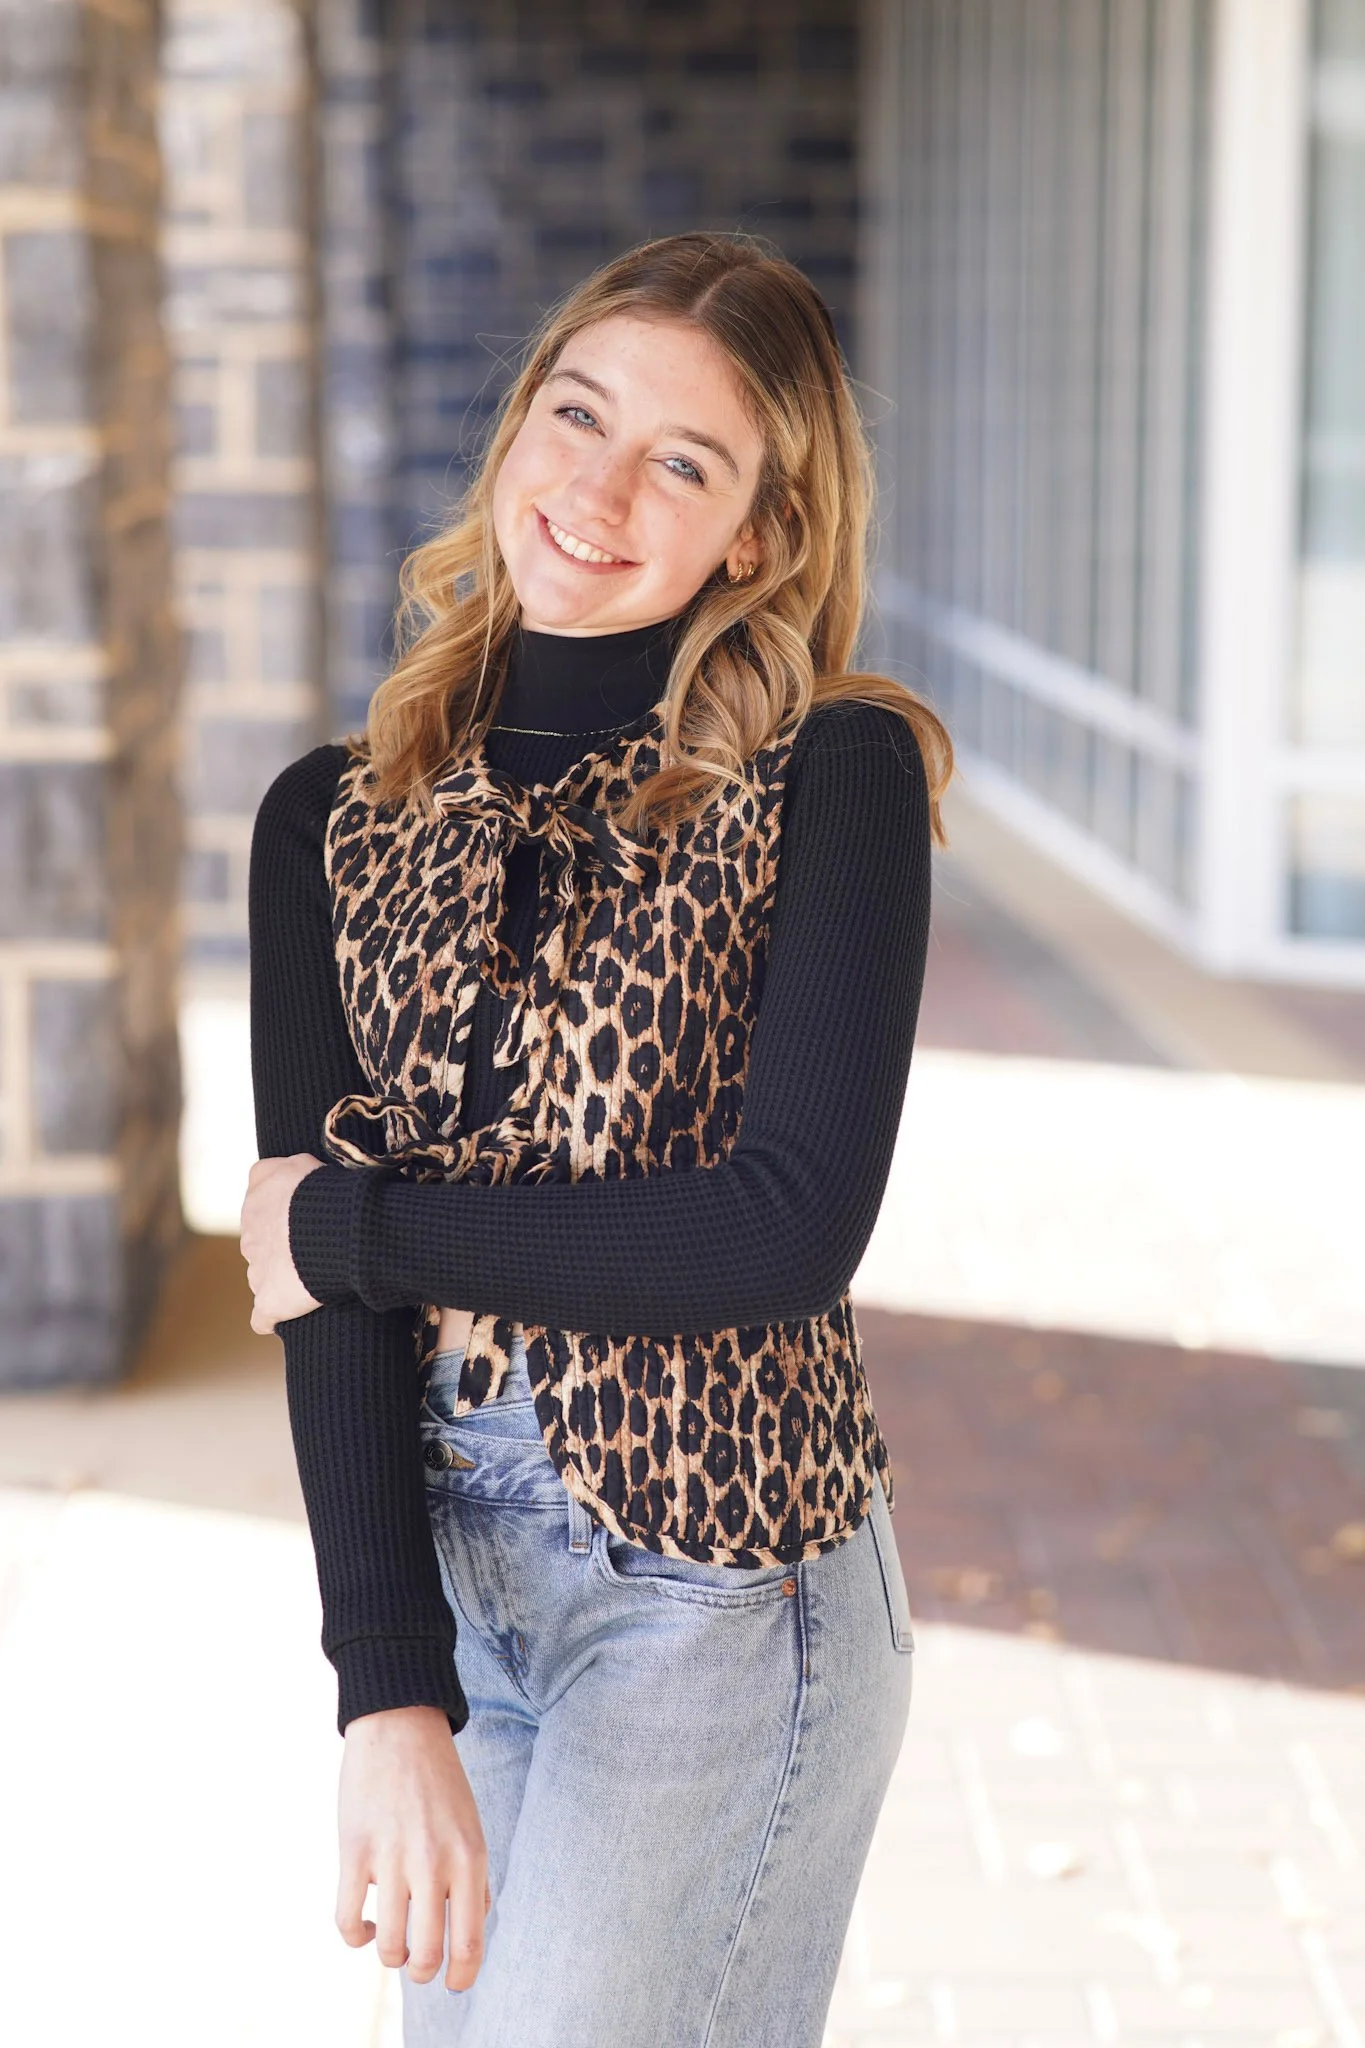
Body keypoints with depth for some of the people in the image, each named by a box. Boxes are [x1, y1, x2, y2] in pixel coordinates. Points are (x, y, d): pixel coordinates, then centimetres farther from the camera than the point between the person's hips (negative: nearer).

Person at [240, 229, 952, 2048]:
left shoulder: (834, 780, -8)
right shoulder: (334, 822, 2)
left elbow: (792, 1232, -17)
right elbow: (320, 1290, -6)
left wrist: (355, 1225, -11)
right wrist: (389, 1695, -16)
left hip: (720, 1577, -4)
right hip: (433, 1560, 4)